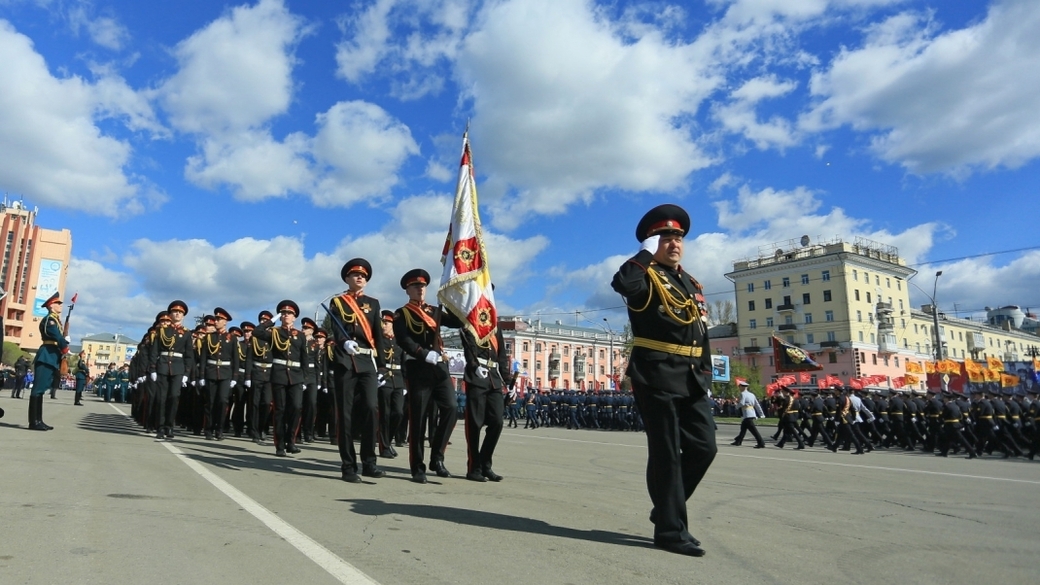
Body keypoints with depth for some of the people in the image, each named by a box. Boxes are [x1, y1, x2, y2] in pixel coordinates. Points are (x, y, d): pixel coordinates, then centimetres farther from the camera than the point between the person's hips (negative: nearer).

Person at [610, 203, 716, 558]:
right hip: (658, 377, -7)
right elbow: (621, 284, -29)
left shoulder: (691, 284, 20)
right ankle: (671, 529, 10)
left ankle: (667, 507, 26)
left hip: (692, 380, 8)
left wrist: (705, 377, 16)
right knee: (666, 453, -1)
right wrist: (647, 253, -14)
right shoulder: (645, 277, -3)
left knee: (704, 446, 7)